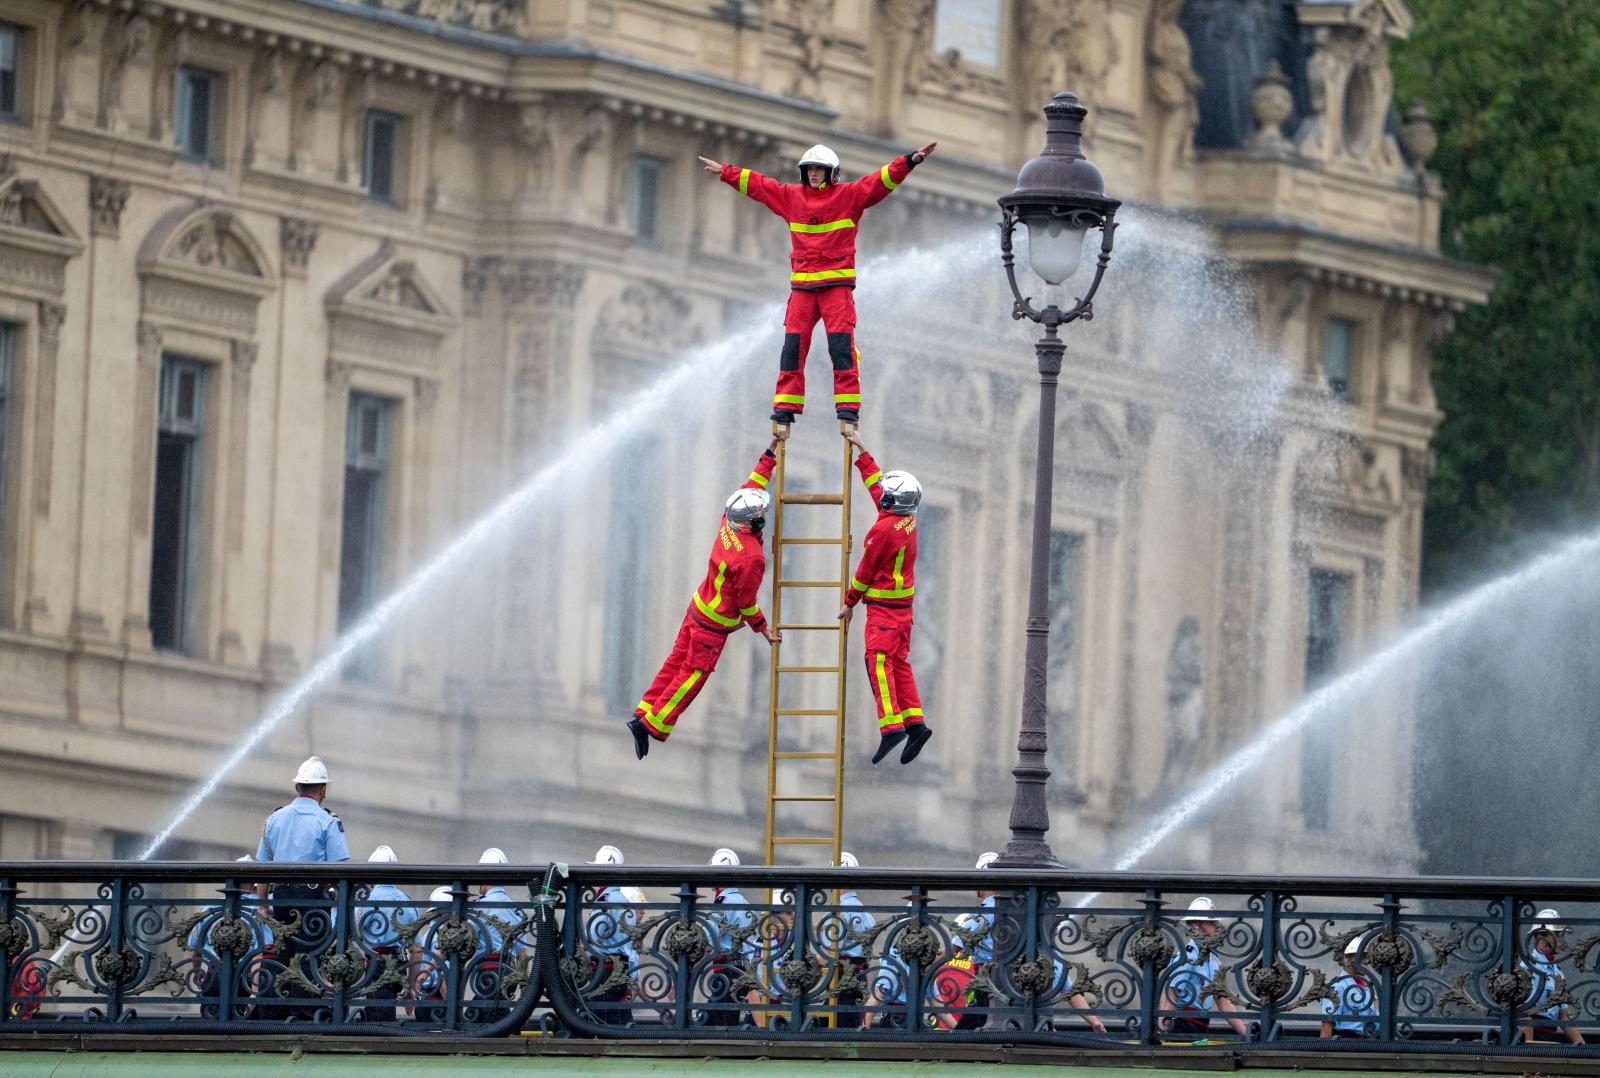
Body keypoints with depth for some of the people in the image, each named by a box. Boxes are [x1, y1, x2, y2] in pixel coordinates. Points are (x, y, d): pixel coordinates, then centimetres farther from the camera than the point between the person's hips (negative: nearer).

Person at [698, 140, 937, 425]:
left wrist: (910, 161, -19)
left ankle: (848, 405, -12)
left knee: (841, 345, -11)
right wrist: (725, 172, 27)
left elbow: (882, 180, -6)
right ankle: (786, 406, 0)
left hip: (837, 283, -4)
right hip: (802, 284, 4)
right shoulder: (790, 196, 14)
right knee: (793, 346, -2)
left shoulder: (849, 195, 3)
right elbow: (756, 184, 23)